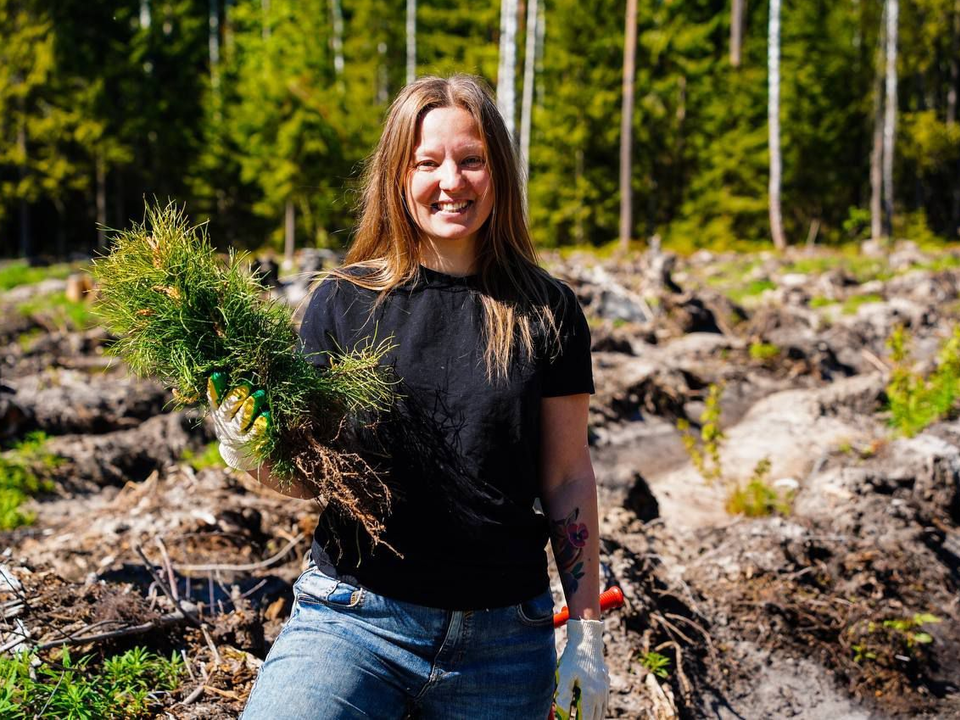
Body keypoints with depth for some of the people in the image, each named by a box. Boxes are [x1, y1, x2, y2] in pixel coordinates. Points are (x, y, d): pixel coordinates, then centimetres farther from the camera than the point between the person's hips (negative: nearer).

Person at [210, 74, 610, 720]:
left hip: (505, 641, 1)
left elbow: (567, 477, 5)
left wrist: (587, 629, 4)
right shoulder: (344, 302, 0)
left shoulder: (546, 313, 1)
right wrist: (255, 457, -16)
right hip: (353, 617, -1)